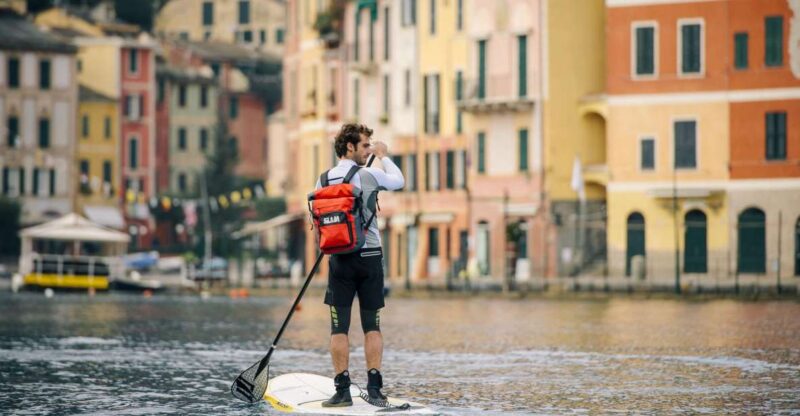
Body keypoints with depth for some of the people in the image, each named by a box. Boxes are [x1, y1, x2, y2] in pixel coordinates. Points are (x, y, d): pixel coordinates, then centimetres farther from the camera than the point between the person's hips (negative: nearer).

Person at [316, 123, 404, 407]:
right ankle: (374, 386, 2)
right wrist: (384, 156, 28)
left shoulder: (324, 181, 3)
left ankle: (342, 389, -3)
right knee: (372, 325, 6)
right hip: (370, 256, -1)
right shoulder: (369, 176, -6)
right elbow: (399, 181, 14)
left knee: (339, 327, 1)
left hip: (339, 259, 1)